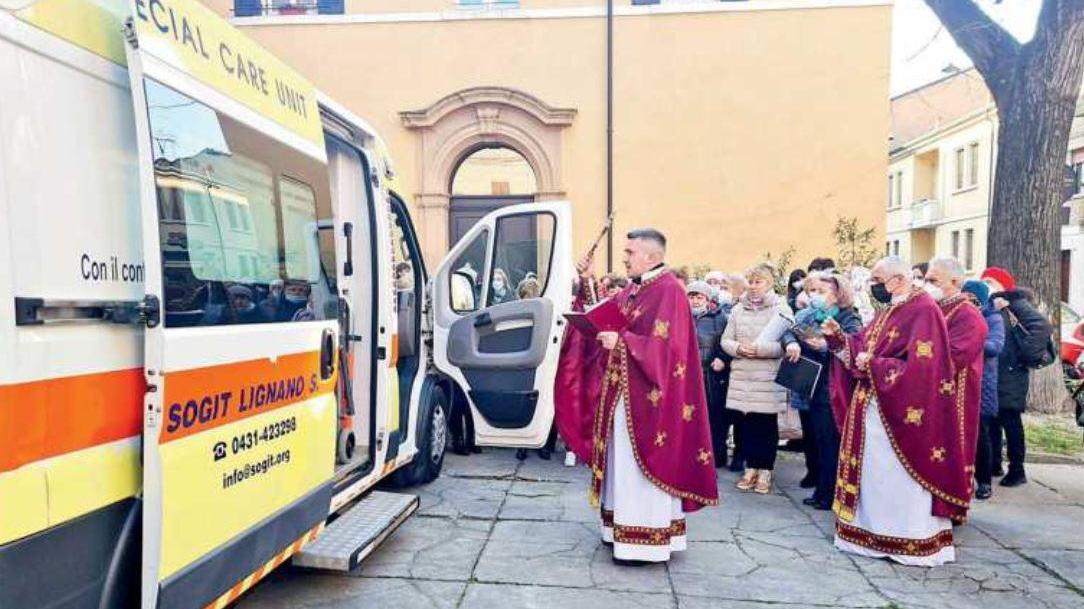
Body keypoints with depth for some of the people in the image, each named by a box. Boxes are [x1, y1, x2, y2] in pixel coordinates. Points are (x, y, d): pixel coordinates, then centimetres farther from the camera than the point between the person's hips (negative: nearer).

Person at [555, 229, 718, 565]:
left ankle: (645, 539, 8)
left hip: (646, 395, -9)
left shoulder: (669, 291, -15)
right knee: (623, 460, 15)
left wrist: (621, 342, -29)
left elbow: (663, 347, -22)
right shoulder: (632, 290, 13)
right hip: (622, 391, 9)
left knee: (641, 464, -2)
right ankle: (623, 526, 27)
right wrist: (586, 284, 6)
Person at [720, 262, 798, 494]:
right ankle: (750, 468, 21)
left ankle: (765, 471, 17)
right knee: (745, 423, 7)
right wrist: (738, 348, -11)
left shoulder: (781, 309, -1)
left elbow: (788, 342, -10)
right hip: (742, 377, 3)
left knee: (767, 425, 5)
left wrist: (761, 349, -20)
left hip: (768, 378, -3)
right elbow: (725, 340, 10)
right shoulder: (738, 309, 11)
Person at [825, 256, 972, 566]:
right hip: (872, 409, 9)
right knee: (873, 473, 15)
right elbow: (861, 348, 14)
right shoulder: (888, 311, 13)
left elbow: (920, 368, -23)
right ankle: (874, 532, 26)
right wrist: (837, 337, -1)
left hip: (899, 414, -9)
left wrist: (872, 366, -18)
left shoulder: (923, 310, -15)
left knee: (900, 478, 1)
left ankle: (913, 541, 14)